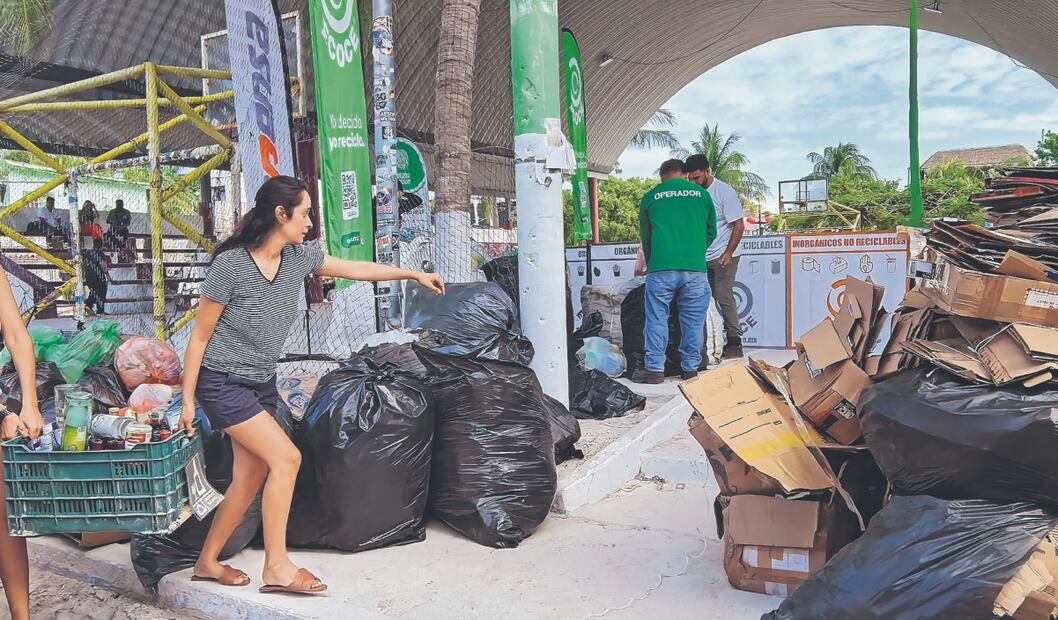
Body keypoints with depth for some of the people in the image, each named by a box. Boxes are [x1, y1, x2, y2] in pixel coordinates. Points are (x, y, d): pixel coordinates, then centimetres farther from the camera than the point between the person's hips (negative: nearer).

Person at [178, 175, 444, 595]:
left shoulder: (298, 257, -2)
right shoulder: (230, 265, -20)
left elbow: (355, 269, 12)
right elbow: (200, 336, -13)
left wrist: (414, 274, 16)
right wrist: (188, 400, -11)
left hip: (262, 384, 7)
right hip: (222, 383, -7)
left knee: (249, 482, 9)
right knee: (285, 458, -16)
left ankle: (207, 563, 27)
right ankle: (277, 567, -3)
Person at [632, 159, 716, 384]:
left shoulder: (650, 198, 11)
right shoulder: (702, 194, 13)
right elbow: (711, 232, 19)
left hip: (661, 268, -1)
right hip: (695, 267, 1)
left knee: (657, 318, 5)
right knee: (693, 319, 10)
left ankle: (654, 368, 3)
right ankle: (691, 368, 14)